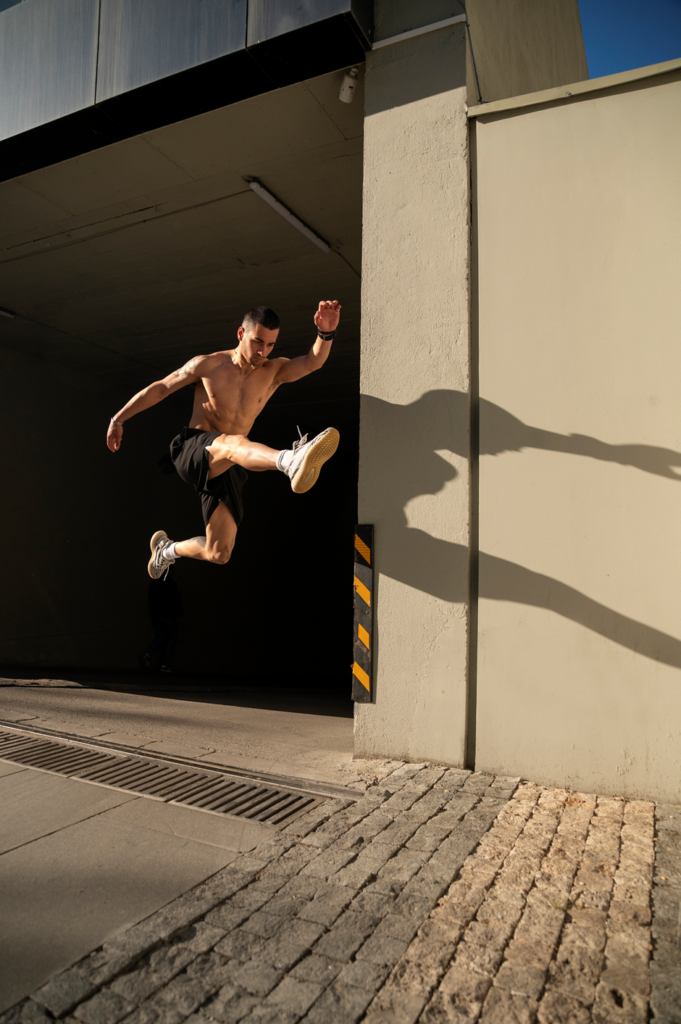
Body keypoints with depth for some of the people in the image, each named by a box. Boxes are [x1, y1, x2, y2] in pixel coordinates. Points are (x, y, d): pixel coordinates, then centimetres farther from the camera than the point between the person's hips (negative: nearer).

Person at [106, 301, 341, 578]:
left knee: (218, 555, 4)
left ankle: (167, 548, 35)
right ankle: (292, 461, -73)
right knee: (234, 443, -40)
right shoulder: (207, 365, 0)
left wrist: (326, 333, -38)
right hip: (190, 451, -4)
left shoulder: (275, 371, 4)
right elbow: (160, 388, 10)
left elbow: (312, 362, -16)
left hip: (226, 469, 4)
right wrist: (118, 419, 14)